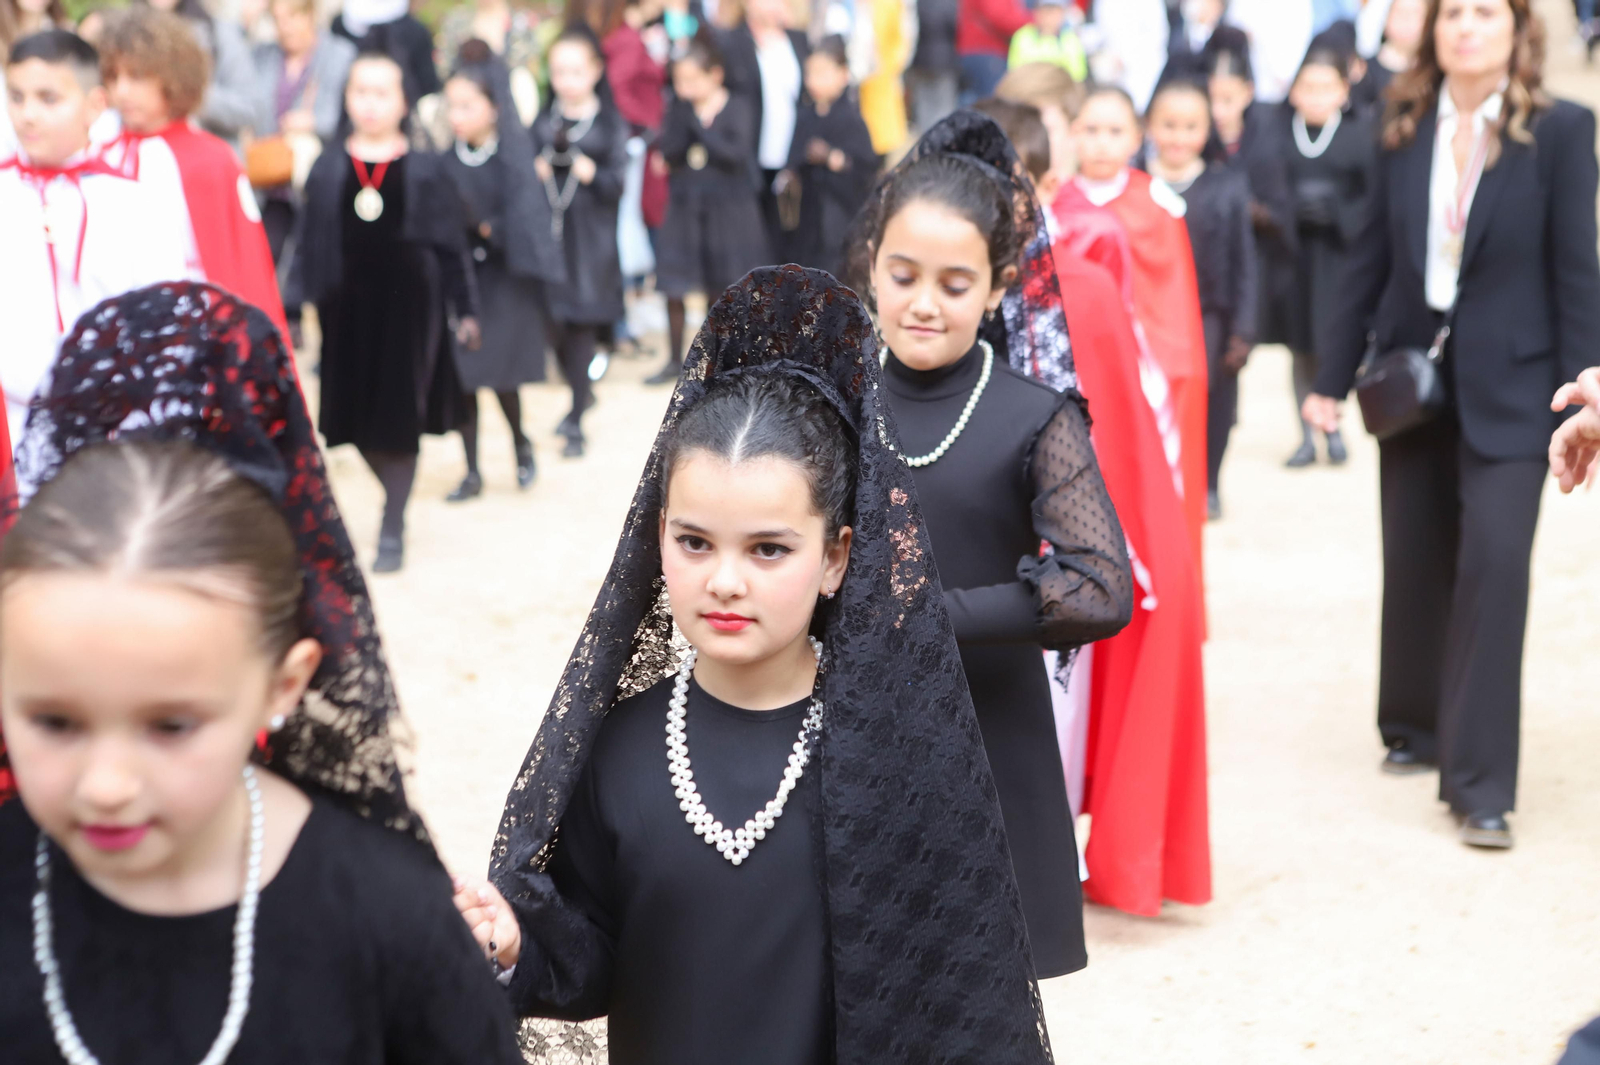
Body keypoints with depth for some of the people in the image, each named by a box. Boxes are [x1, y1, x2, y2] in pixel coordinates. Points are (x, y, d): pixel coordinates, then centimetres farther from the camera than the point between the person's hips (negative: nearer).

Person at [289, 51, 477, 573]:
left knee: (399, 416, -2)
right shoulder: (327, 168, 5)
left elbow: (450, 248, 1)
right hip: (346, 305, 2)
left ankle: (392, 528, 9)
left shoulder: (426, 170, 0)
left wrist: (464, 310, -1)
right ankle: (396, 498, 27)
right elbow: (309, 242, 5)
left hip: (409, 304, -2)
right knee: (359, 415, 5)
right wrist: (298, 304, -2)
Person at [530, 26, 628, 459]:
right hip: (547, 227, 3)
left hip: (590, 232, -3)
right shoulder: (543, 119, 6)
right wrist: (534, 171, -9)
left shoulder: (610, 121, -3)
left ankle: (576, 423, 10)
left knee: (582, 324, 1)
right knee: (551, 320, 2)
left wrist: (594, 175, -24)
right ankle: (581, 390, 31)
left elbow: (618, 181, -5)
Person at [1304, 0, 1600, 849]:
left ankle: (1480, 783, -4)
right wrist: (1332, 376, 6)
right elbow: (1370, 256, 7)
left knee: (1494, 564, -10)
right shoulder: (1405, 131, 3)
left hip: (1507, 387, -4)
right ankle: (1415, 728, 32)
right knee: (1413, 564, 12)